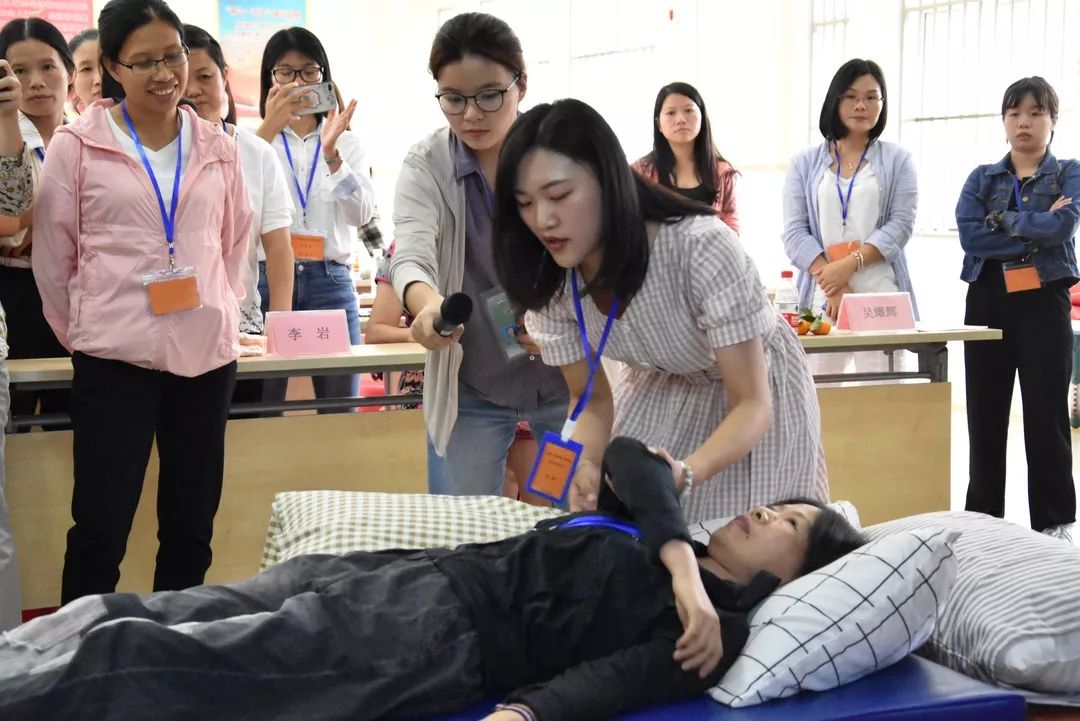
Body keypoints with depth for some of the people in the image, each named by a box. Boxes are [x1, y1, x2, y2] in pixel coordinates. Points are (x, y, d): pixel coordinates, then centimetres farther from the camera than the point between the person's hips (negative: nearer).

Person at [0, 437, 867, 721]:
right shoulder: (677, 555, 22)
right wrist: (680, 554, -10)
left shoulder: (722, 625, 1)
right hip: (416, 575, 8)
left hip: (447, 635, -7)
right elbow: (628, 460, 5)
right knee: (116, 614, -1)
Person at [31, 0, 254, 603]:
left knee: (191, 528, 12)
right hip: (114, 357, -3)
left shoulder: (219, 148, 7)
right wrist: (83, 335, 6)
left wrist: (224, 314, 12)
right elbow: (52, 257, 2)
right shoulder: (76, 147, -3)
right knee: (100, 528, -1)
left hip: (207, 354, 4)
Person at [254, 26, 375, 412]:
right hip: (267, 279, -2)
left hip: (330, 282, 2)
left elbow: (362, 214, -2)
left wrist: (331, 153, -16)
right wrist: (269, 129, -22)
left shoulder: (347, 142, 13)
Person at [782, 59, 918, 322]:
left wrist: (850, 264, -14)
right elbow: (795, 232, 2)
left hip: (882, 294, 0)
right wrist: (832, 285, -12)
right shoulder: (805, 163, 12)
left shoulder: (897, 160, 12)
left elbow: (900, 225, 1)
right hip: (821, 299, 0)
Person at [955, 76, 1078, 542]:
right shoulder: (980, 179, 10)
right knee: (985, 413, 6)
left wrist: (1003, 219, -6)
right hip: (987, 302, 2)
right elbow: (969, 235, -7)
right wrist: (1035, 231, -12)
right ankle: (982, 518, 16)